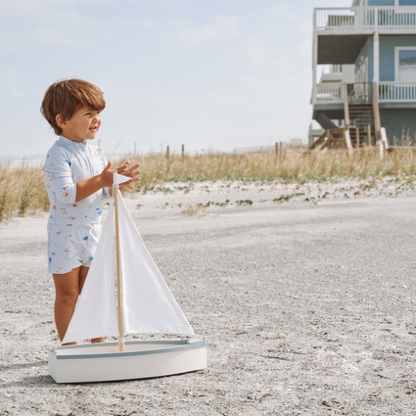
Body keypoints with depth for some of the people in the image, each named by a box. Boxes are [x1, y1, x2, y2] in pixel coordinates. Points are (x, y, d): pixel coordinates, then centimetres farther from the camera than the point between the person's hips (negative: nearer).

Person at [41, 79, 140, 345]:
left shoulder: (97, 153, 7)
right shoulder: (58, 155, -16)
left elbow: (107, 193, 11)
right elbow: (65, 194, -27)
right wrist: (101, 180, -29)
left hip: (93, 232, 6)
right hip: (65, 235, -6)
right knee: (68, 295, 2)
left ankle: (99, 343, 22)